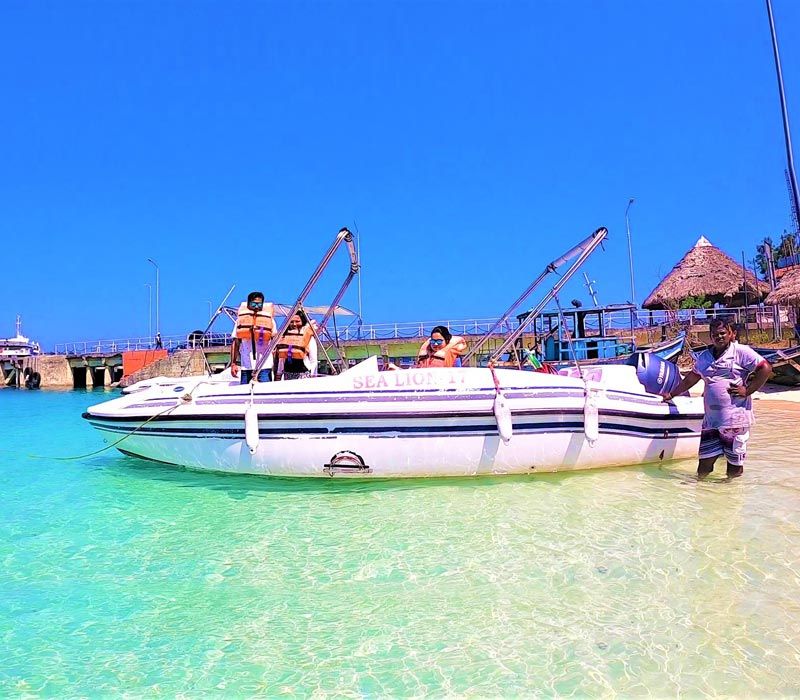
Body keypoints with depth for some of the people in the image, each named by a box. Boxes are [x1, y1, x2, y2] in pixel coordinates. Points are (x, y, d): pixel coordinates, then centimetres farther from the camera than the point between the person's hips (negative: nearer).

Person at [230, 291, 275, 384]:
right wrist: (233, 363, 1)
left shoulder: (269, 319, 5)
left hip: (265, 366, -2)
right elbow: (235, 343, 8)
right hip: (246, 366, 2)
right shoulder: (241, 319, 7)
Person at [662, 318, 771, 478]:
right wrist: (671, 395, 30)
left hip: (735, 418, -5)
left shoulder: (741, 352, -1)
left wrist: (747, 390, -10)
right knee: (703, 471, 6)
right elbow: (690, 379, 27)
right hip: (711, 419, 5)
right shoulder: (704, 357, 16)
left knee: (734, 471, 3)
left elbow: (766, 368, -7)